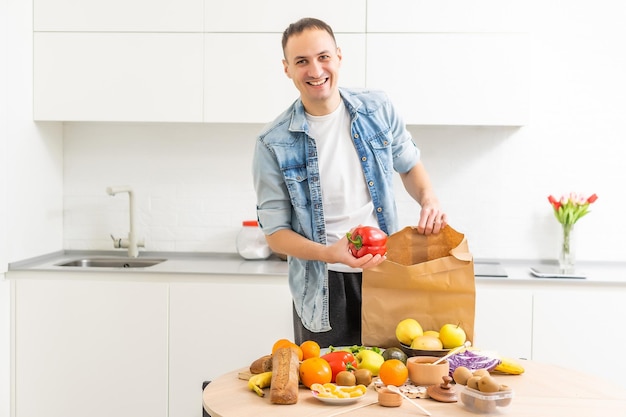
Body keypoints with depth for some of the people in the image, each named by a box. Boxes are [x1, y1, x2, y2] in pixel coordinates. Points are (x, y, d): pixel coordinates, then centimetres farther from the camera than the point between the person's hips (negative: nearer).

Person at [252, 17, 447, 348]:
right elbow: (275, 232, -7)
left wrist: (428, 198, -6)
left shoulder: (378, 109, -1)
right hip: (323, 290, -2)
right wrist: (329, 254, -24)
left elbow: (409, 165, 15)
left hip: (386, 272, 3)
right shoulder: (274, 144, -10)